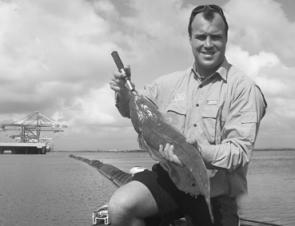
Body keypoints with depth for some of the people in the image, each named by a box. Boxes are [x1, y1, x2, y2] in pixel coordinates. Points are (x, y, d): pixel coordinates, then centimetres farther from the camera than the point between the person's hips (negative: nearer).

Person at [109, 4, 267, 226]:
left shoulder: (244, 88, -9)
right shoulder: (170, 82, 6)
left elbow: (241, 151, -16)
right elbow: (134, 111, 19)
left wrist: (200, 151, -34)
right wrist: (123, 92, -4)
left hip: (215, 191, -2)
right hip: (169, 176, 3)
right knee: (120, 205, -19)